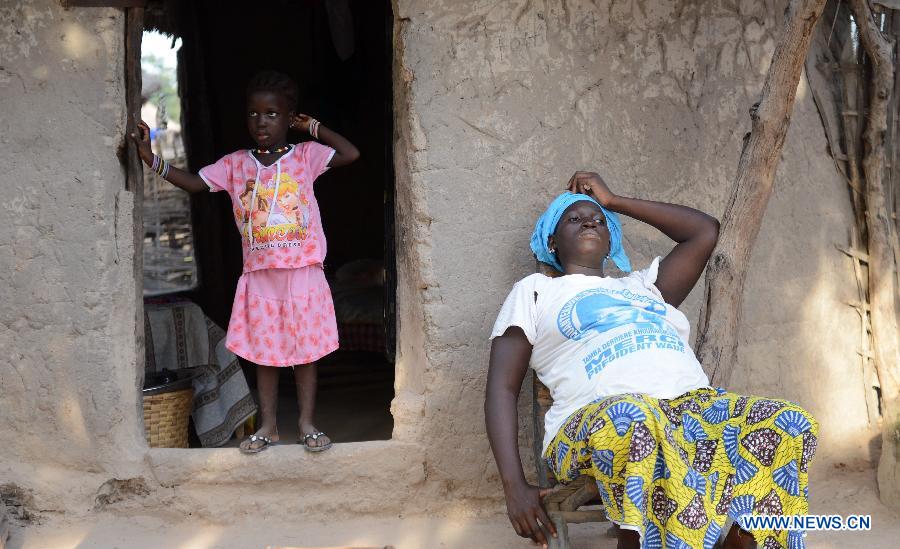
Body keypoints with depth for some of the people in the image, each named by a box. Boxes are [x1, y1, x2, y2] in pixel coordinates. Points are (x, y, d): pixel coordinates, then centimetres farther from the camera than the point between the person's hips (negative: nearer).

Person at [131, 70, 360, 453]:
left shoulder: (306, 156, -2)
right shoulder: (235, 164, 4)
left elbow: (351, 154, -13)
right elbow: (193, 183, 1)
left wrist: (312, 127, -6)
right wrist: (150, 158, -10)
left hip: (303, 274, -2)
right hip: (259, 278, 2)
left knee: (305, 351, 6)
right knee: (264, 352, 9)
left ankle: (307, 424, 18)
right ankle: (268, 426, 21)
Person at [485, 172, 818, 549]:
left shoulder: (642, 285, 35)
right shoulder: (534, 290, 21)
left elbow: (705, 231, 35)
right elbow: (502, 389, 9)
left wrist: (612, 201, 36)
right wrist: (515, 486, -7)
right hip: (597, 419, -5)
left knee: (787, 423, -23)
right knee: (635, 424, -41)